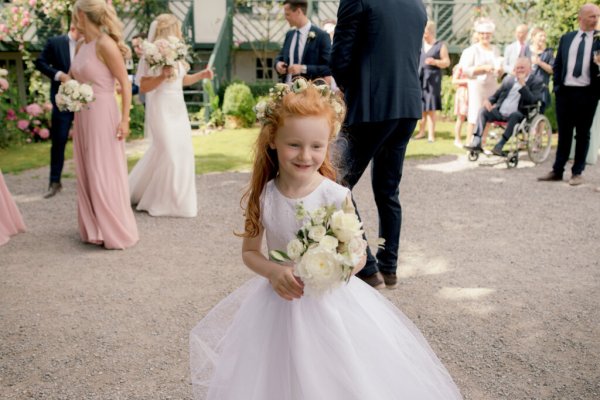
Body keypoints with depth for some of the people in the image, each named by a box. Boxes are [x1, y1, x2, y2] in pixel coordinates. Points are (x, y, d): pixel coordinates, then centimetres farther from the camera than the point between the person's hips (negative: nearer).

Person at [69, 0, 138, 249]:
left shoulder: (105, 44, -13)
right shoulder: (81, 46, 10)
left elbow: (125, 84, -15)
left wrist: (124, 119, -19)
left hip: (102, 115, -8)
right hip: (83, 116, 8)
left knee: (105, 176, -3)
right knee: (86, 174, 12)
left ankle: (116, 233, 8)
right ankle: (94, 229, 23)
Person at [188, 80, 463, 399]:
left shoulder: (336, 196, -16)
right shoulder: (263, 197, -10)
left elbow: (359, 256, -7)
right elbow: (249, 252, 2)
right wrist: (273, 271, -18)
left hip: (329, 301, -2)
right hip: (280, 301, 2)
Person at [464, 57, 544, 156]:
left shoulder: (537, 81, 3)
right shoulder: (509, 78, 19)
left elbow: (532, 101, -12)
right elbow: (497, 94, 25)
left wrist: (522, 84, -17)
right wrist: (489, 100, 1)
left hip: (519, 114, -5)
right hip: (500, 112, 5)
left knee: (514, 114, -37)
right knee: (483, 110, -18)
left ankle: (499, 146, -39)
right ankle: (476, 142, -26)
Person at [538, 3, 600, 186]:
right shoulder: (566, 38, 10)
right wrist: (556, 85, 4)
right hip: (565, 91, 2)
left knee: (583, 134, 5)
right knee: (564, 133, 8)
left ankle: (577, 172, 13)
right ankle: (557, 171, 15)